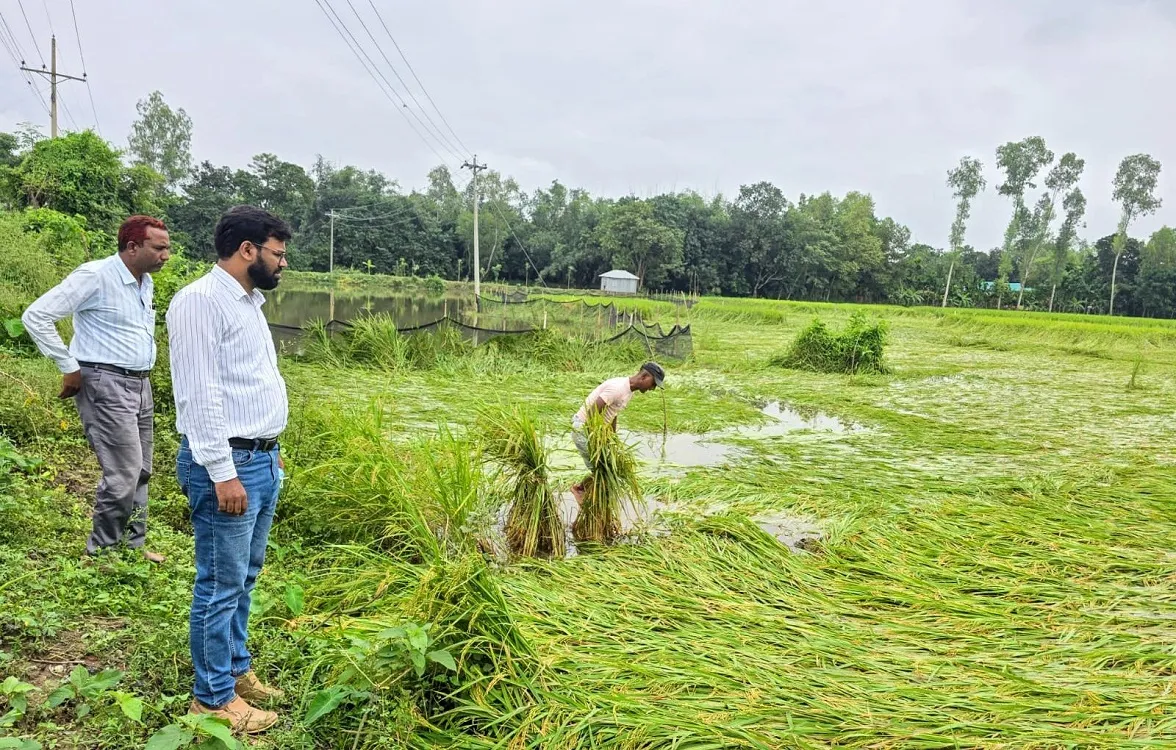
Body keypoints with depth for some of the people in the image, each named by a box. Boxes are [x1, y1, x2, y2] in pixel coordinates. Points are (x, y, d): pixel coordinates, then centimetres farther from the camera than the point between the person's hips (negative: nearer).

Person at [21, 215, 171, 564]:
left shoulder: (146, 282, 11)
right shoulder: (95, 276, -14)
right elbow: (36, 316, -16)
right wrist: (69, 367, -13)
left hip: (140, 384, 8)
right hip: (106, 384, -8)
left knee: (140, 470, 13)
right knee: (124, 473, -8)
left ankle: (133, 545, 25)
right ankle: (102, 552, 8)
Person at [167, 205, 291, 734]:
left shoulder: (248, 301, 15)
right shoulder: (201, 301, -14)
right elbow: (198, 394, -20)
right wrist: (223, 471, -21)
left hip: (262, 458, 9)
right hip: (228, 463, -9)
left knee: (244, 577, 18)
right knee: (221, 585, 2)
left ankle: (235, 668, 32)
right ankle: (213, 697, 15)